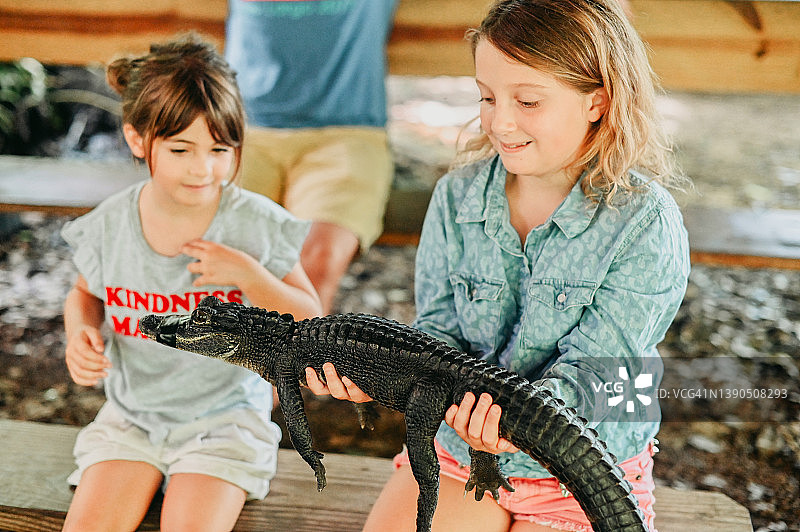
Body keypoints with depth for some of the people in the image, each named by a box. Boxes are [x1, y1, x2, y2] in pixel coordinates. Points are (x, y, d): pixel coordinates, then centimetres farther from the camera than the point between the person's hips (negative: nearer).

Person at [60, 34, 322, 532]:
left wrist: (248, 274, -23)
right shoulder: (108, 226, -7)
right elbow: (86, 293, 14)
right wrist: (80, 332, -9)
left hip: (225, 416, -2)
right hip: (132, 413, 3)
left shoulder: (257, 224, -13)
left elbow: (310, 319, -6)